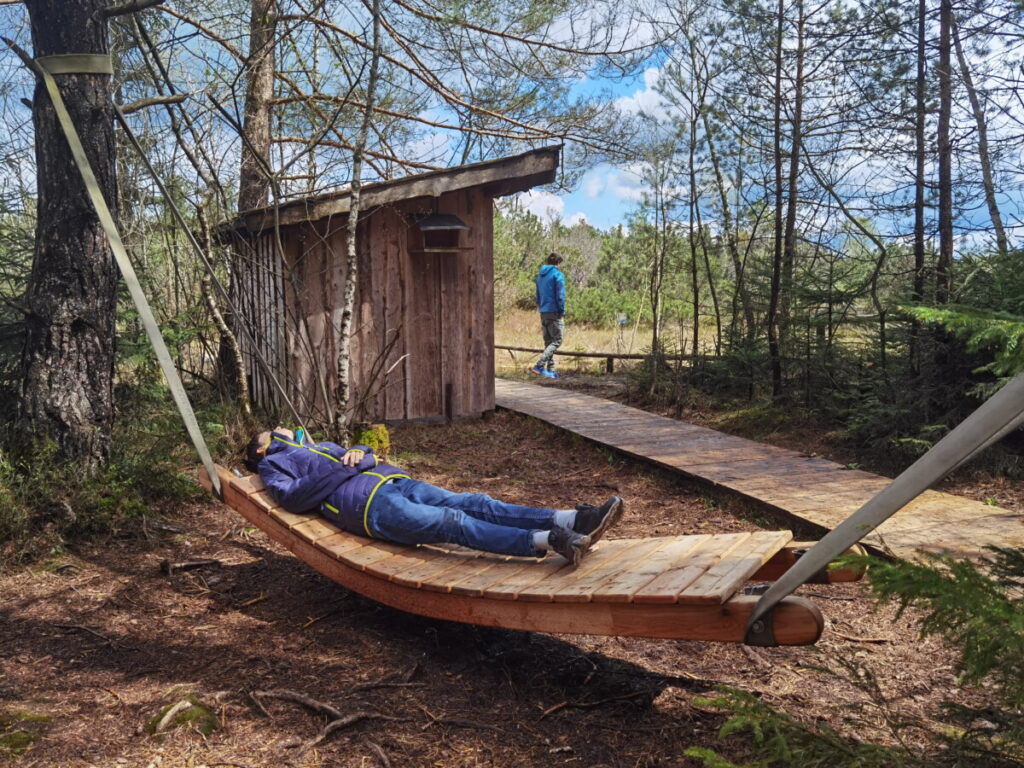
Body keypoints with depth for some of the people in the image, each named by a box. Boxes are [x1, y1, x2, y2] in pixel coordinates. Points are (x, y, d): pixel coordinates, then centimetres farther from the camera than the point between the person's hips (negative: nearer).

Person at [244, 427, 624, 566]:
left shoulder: (320, 447, 39)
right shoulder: (273, 463, 19)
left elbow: (369, 458, 31)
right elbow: (292, 497, -2)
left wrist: (360, 454, 8)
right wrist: (341, 467, -5)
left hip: (393, 481, 7)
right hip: (367, 502, -7)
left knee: (471, 503, -16)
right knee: (453, 523, -28)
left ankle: (571, 519, -33)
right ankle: (549, 541, -48)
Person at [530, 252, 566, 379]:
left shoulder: (540, 276, 16)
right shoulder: (557, 275, -6)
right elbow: (560, 295, -13)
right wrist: (562, 313, -7)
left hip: (543, 312, 8)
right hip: (554, 312, -8)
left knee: (548, 342, 11)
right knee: (557, 341, -5)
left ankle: (551, 370, 9)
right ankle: (539, 366, -18)